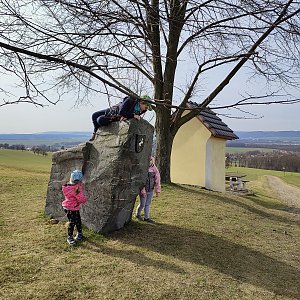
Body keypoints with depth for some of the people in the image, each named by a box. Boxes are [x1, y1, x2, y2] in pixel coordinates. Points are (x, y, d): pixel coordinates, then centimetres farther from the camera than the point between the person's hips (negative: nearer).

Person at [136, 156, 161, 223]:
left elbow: (157, 180, 3)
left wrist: (157, 190, 0)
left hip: (151, 190, 4)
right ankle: (138, 214, 31)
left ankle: (146, 218, 23)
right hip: (143, 190, -4)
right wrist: (143, 191, -19)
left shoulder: (154, 169, 0)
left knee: (148, 204, 12)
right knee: (142, 204, 5)